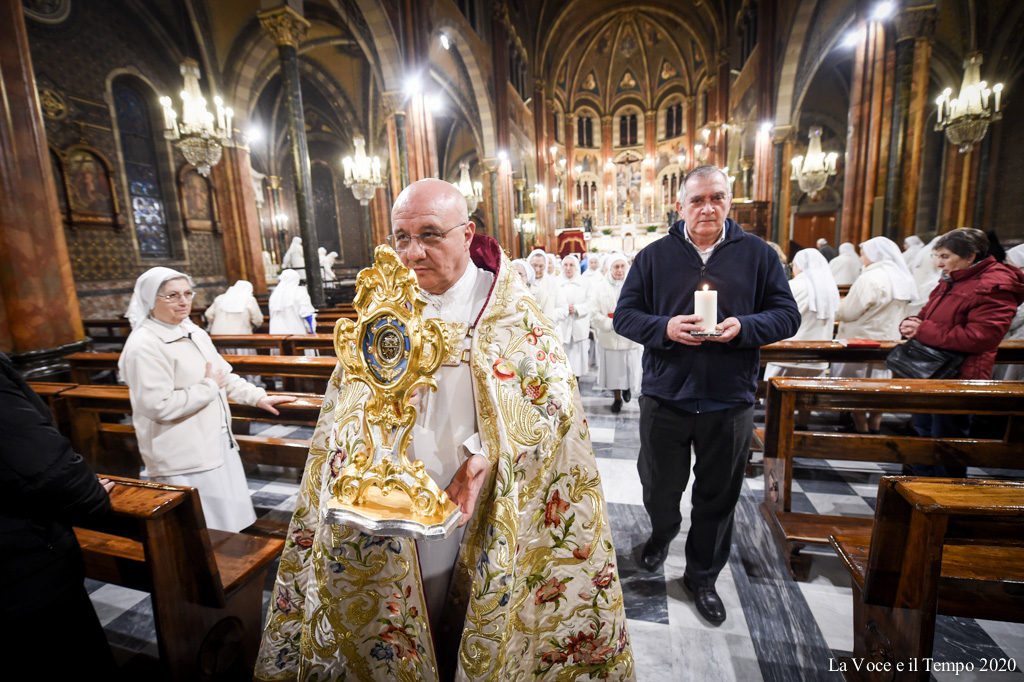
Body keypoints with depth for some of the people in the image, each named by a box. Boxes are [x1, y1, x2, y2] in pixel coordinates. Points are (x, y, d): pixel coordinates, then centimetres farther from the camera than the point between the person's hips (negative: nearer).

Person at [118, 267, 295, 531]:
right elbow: (160, 406, -23)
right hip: (184, 458, -8)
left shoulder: (193, 332, 9)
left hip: (217, 442, 8)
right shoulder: (144, 346, -17)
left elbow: (224, 375, 17)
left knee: (228, 519, 19)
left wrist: (258, 397, 10)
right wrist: (209, 387, -15)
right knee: (205, 532, 2)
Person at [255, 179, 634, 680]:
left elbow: (555, 395, -11)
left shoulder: (512, 312, -9)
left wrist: (489, 451, -24)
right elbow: (346, 404, 2)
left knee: (482, 629, 20)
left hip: (483, 514, -1)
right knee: (405, 619, 21)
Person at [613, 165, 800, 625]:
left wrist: (744, 326, -18)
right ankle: (661, 534, 53)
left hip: (729, 403, 1)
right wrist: (665, 328, -20)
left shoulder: (758, 254, 1)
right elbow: (624, 315, -2)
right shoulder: (654, 257, 0)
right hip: (665, 398, 0)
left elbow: (787, 315, 1)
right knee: (659, 487, 18)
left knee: (717, 498, 15)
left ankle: (702, 577, 39)